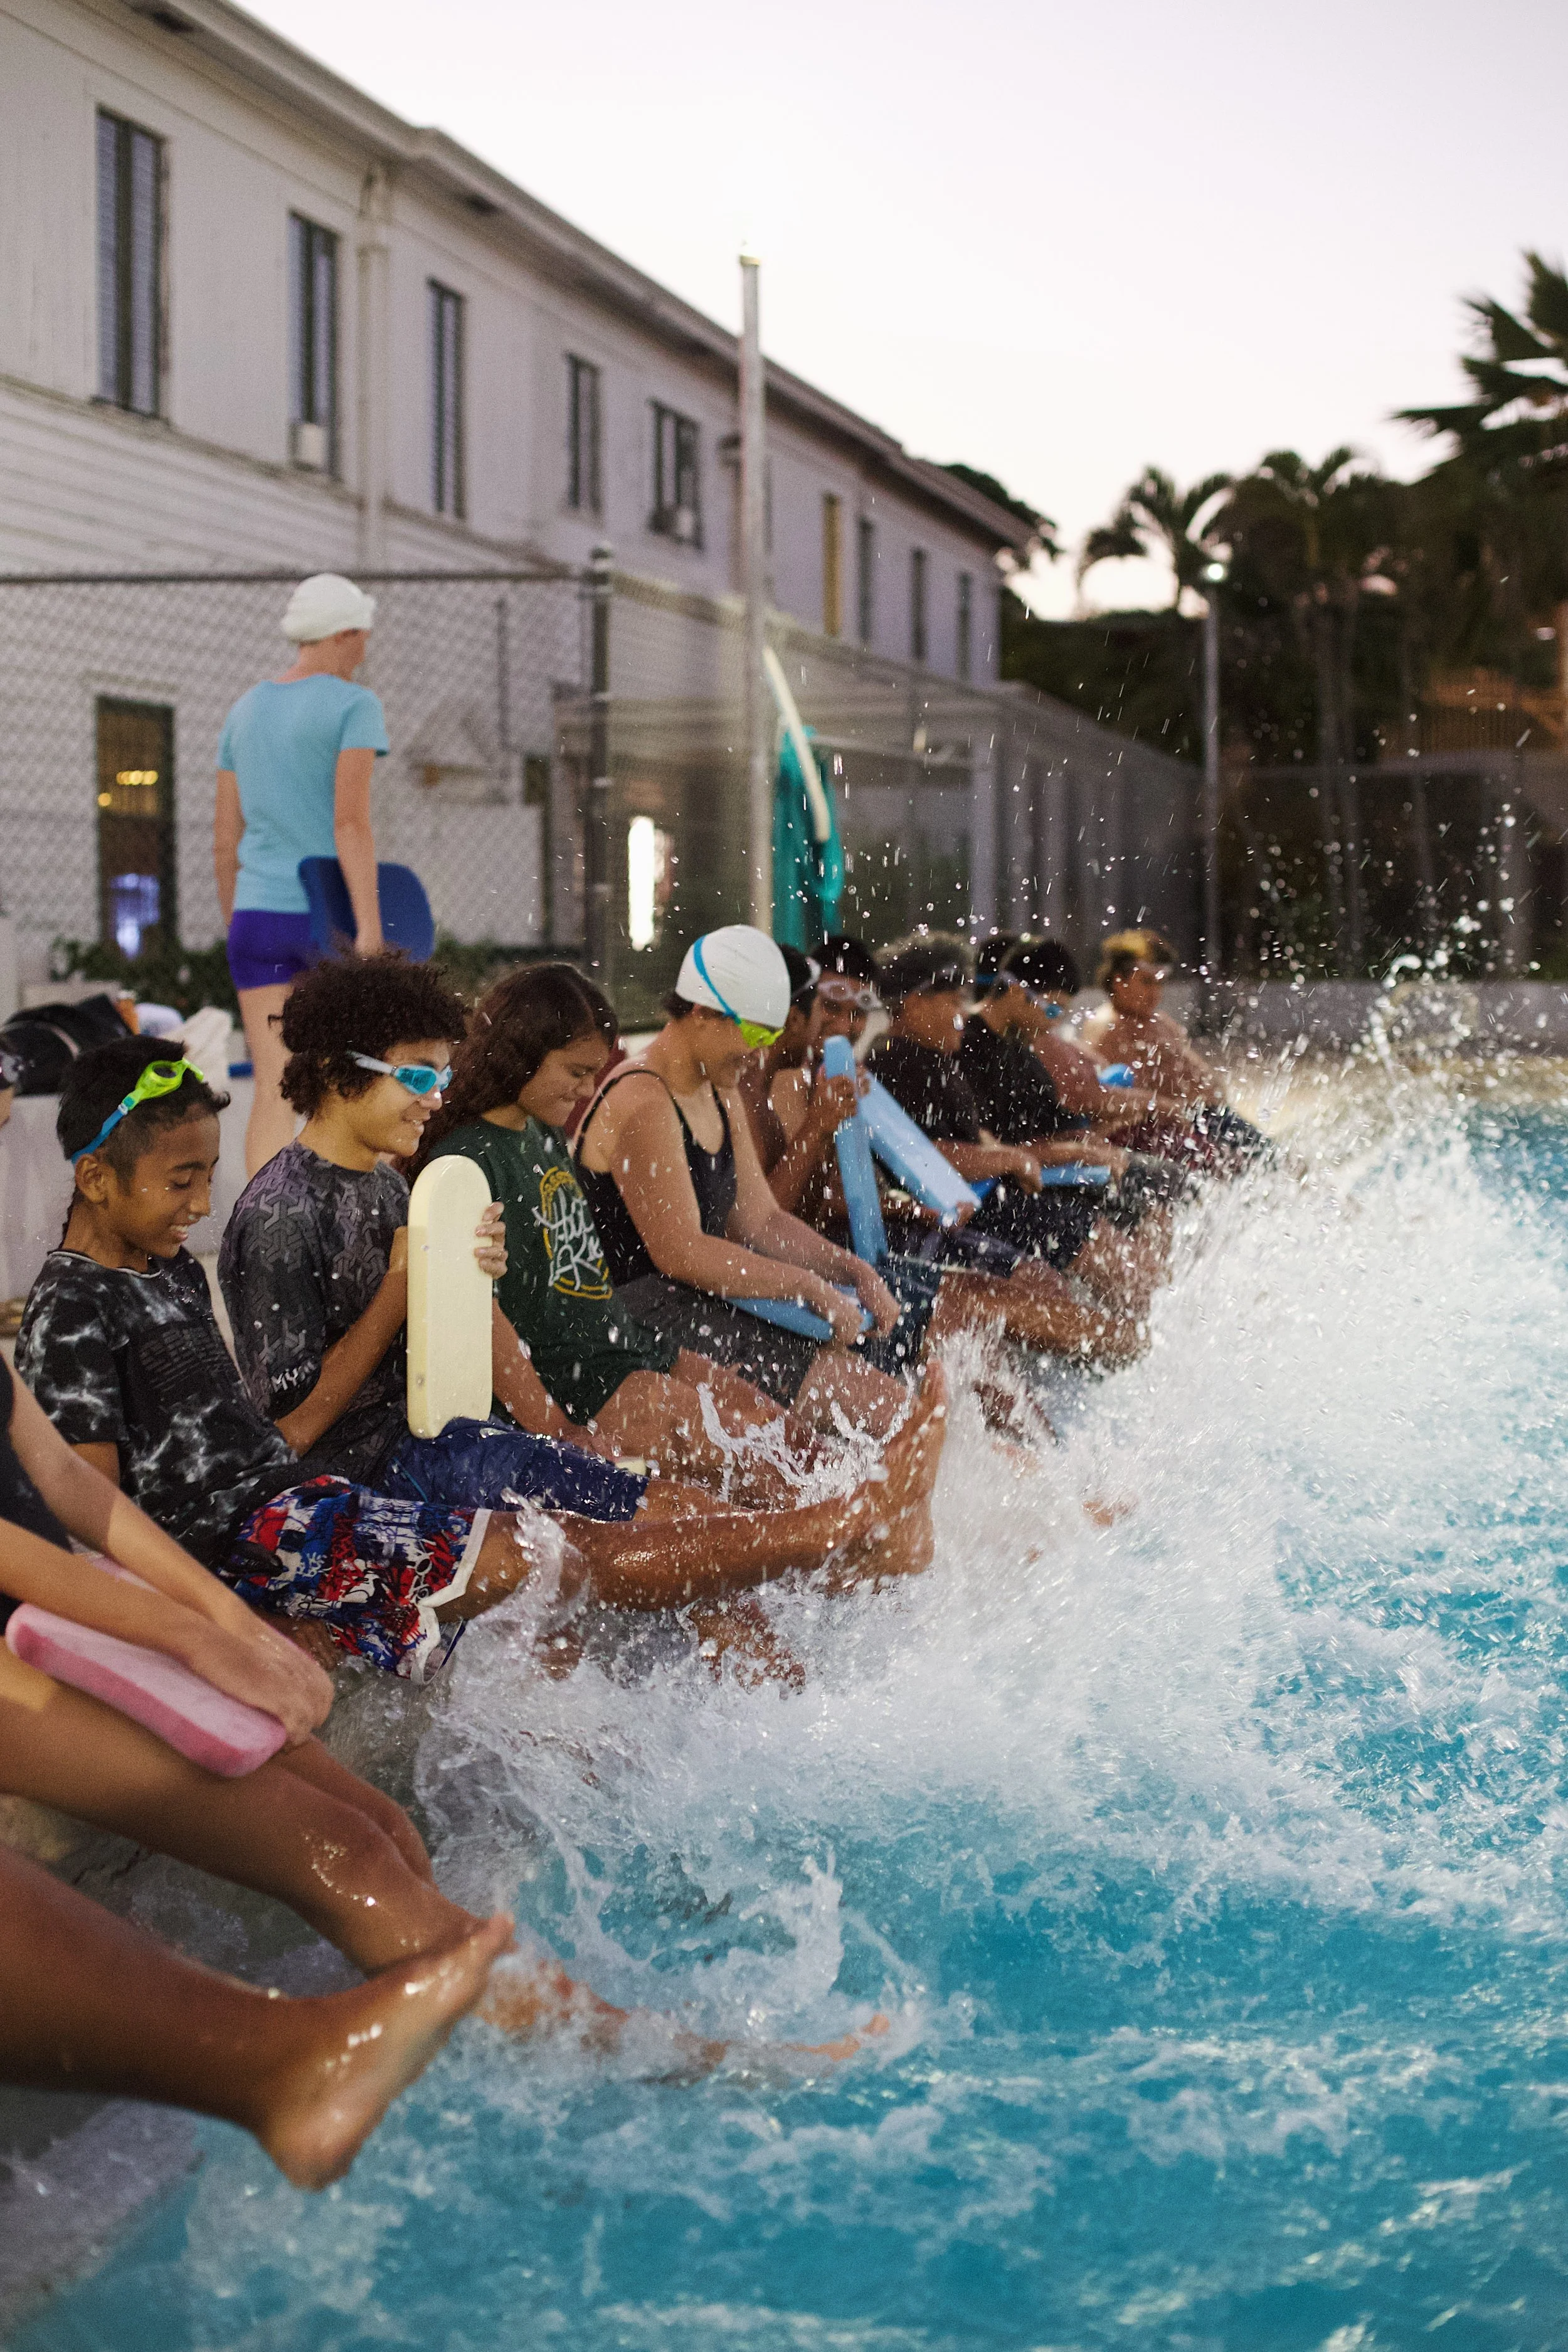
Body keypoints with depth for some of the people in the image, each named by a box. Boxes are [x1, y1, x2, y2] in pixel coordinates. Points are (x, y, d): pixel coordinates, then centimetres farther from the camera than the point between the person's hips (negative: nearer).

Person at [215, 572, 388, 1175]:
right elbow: (351, 821, -17)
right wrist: (370, 928, -21)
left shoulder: (245, 710, 14)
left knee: (273, 1091, 0)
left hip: (258, 915, 5)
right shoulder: (354, 705, -6)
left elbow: (224, 836, 15)